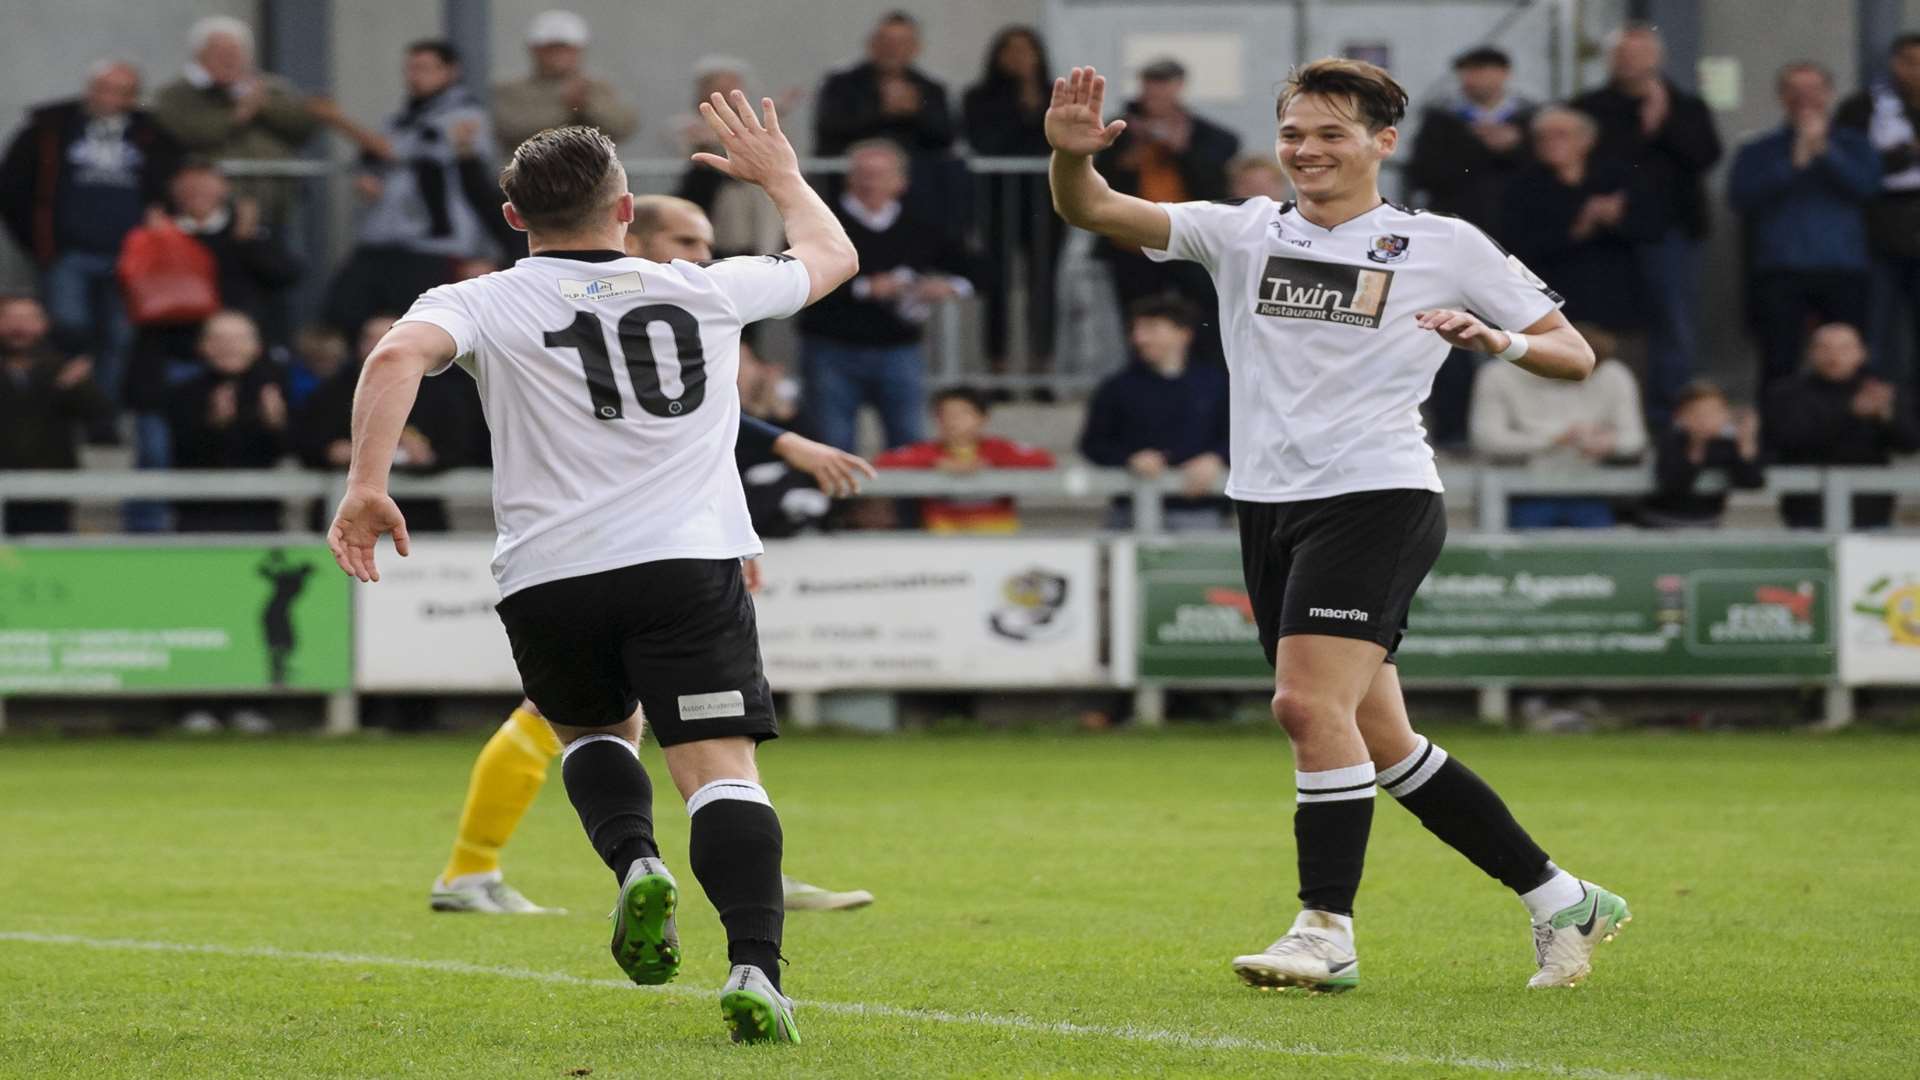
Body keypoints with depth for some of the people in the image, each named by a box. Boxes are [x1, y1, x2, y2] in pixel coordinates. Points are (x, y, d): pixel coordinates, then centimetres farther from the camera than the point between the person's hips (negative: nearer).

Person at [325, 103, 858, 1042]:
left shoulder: (484, 303, 8)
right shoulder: (707, 289, 15)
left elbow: (400, 355, -13)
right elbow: (833, 256, 32)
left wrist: (366, 484, -18)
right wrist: (780, 174, 49)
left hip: (550, 578, 1)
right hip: (691, 562, -1)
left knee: (591, 729, 27)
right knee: (721, 769, -7)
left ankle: (635, 861, -3)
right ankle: (754, 968, -27)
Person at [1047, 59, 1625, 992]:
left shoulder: (1445, 247, 3)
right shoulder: (1244, 233, 11)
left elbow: (1574, 355, 7)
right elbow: (1094, 213, -1)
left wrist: (1499, 340, -13)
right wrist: (1072, 154, -22)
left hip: (1377, 499, -5)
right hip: (1271, 508, 5)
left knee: (1311, 703, -20)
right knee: (1376, 741, 8)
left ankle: (1327, 932, -13)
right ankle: (1561, 900, 20)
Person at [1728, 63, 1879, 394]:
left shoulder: (1853, 146, 16)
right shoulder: (1758, 152, 14)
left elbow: (1866, 185, -2)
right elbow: (1740, 197, -3)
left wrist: (1824, 152, -7)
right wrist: (1793, 164, -7)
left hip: (1843, 271, 1)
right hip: (1780, 271, -1)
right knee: (1779, 365, -9)